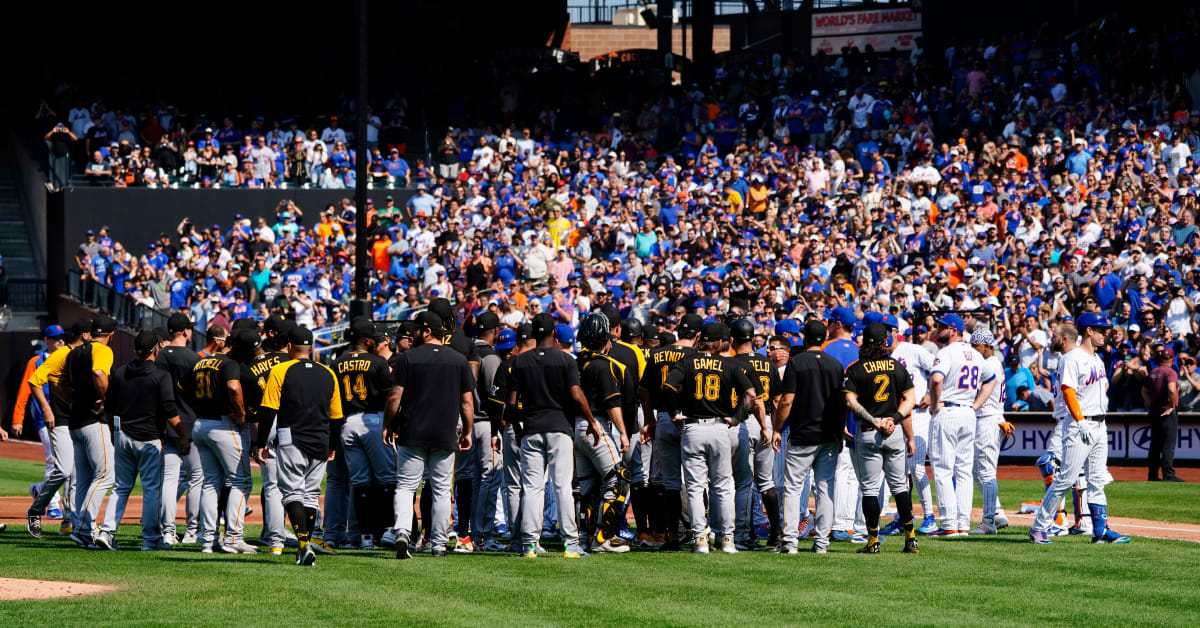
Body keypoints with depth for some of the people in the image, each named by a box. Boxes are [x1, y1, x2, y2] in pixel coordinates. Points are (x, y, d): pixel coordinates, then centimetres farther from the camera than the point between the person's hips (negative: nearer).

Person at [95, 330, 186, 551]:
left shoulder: (120, 373, 6)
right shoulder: (161, 376, -10)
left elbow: (109, 408, 11)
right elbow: (170, 412, -14)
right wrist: (183, 437, -6)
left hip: (123, 436, 5)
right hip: (149, 438, -5)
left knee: (122, 487, 11)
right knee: (151, 489, 2)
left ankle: (106, 531, -2)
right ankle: (150, 540, 3)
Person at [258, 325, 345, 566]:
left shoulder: (280, 371, -4)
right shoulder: (328, 374, 10)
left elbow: (268, 410, -8)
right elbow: (336, 416, 16)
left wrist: (262, 442, -3)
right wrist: (332, 446, 27)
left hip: (291, 441, -4)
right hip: (320, 444, 4)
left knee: (293, 492, -5)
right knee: (311, 494, 11)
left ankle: (304, 544, -22)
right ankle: (305, 548, 10)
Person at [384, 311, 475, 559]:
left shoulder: (409, 357, -3)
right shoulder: (458, 360, 5)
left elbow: (395, 397, -5)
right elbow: (467, 401, 5)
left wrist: (387, 425, 6)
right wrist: (467, 432, 13)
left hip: (412, 434, -2)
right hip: (445, 436, 2)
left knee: (406, 486, 1)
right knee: (441, 490, 9)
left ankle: (402, 532, -21)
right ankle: (438, 545, 8)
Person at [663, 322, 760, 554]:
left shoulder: (687, 362, 3)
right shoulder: (730, 365, 3)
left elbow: (667, 387, -10)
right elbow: (752, 395, -5)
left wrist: (674, 414, 3)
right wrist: (763, 427, 2)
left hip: (691, 430, 0)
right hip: (720, 429, 0)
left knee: (695, 487, 3)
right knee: (723, 487, 9)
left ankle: (700, 539, -3)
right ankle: (727, 539, 7)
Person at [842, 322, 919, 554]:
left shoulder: (856, 369, -3)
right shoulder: (898, 367, 5)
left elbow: (850, 401, -13)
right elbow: (910, 400, 2)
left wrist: (874, 421, -12)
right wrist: (894, 419, -6)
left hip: (868, 433, -2)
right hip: (896, 432, 2)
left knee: (870, 487, 1)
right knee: (899, 485, 10)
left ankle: (873, 540, -2)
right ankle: (910, 538, 7)